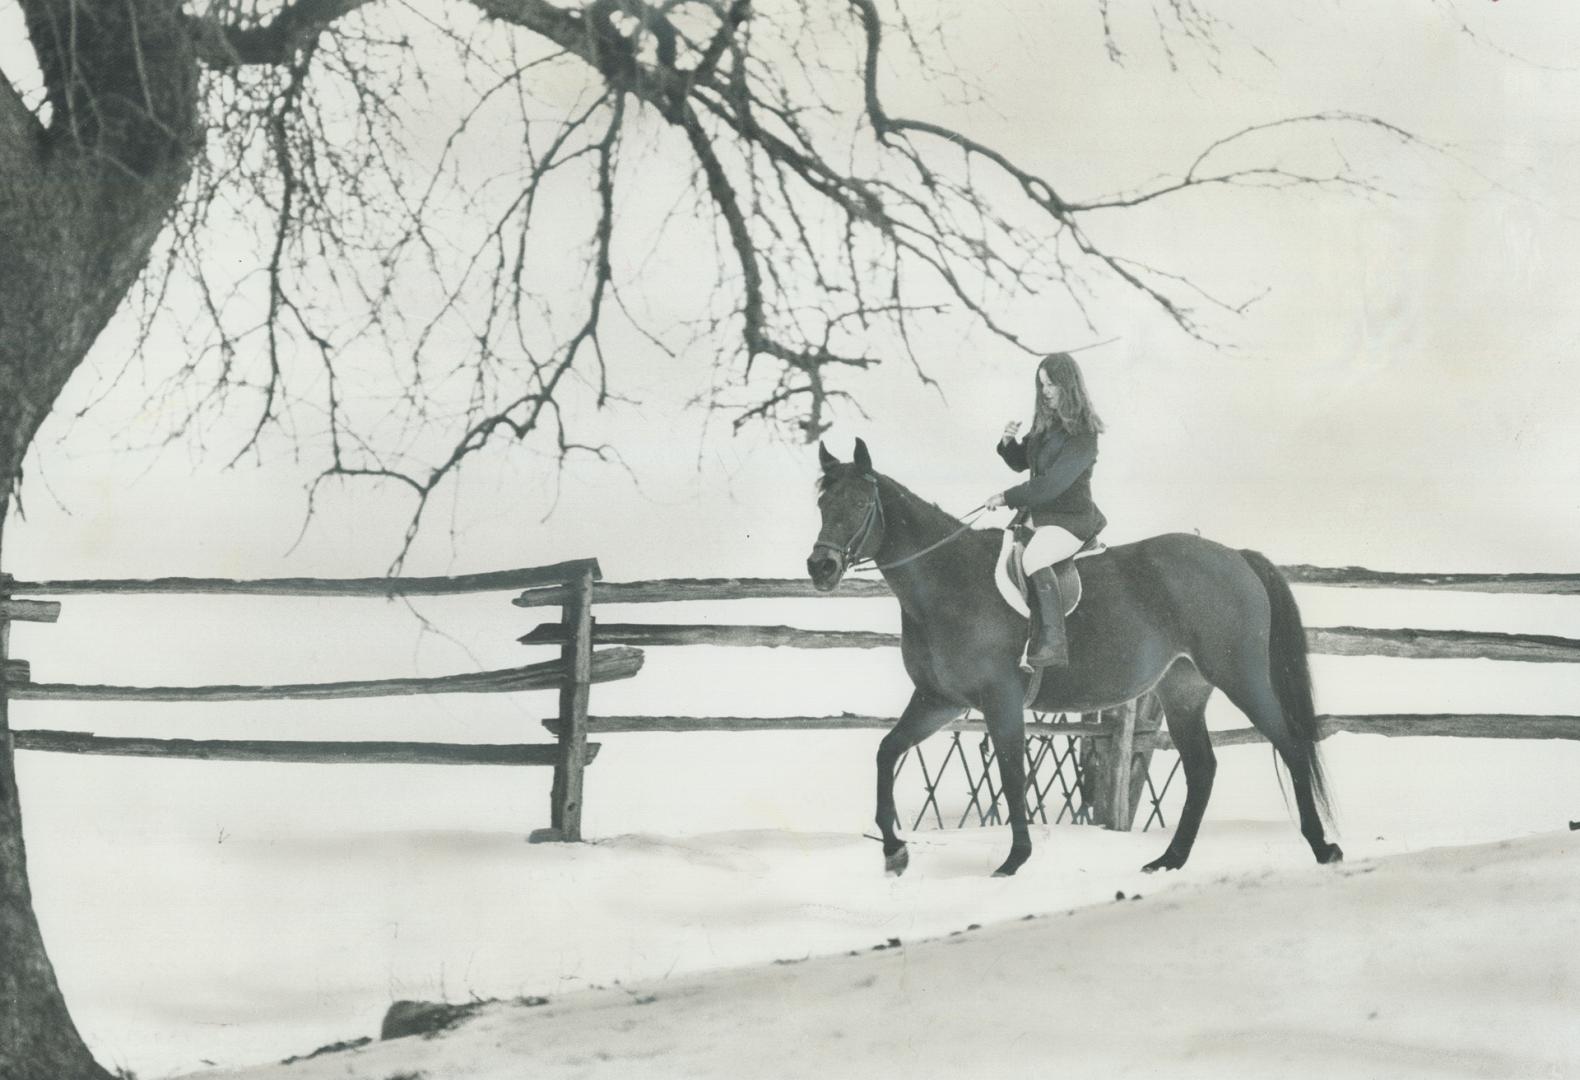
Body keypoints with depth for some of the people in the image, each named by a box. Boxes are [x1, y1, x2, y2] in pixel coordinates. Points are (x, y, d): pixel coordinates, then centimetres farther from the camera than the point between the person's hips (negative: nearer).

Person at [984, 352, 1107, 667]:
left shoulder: (1083, 434, -19)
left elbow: (1051, 484, -25)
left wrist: (1006, 498, -20)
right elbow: (1021, 463, 19)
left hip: (1070, 521, -10)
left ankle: (1053, 642, -39)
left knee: (1034, 559, -35)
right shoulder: (1045, 422, 8)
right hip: (1037, 512, 10)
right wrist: (1008, 443, -3)